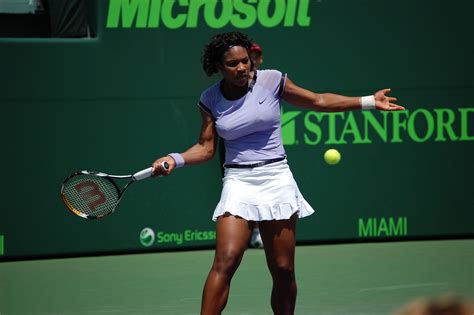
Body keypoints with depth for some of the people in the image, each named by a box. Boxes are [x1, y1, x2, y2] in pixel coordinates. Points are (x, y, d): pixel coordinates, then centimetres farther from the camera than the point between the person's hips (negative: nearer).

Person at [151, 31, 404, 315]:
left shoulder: (271, 81, -1)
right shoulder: (210, 100, 3)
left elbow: (318, 101, 8)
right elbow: (206, 148, 8)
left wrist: (370, 101, 5)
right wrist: (175, 159, -10)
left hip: (276, 179, 0)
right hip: (238, 183, 0)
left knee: (283, 271, 2)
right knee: (225, 262, -17)